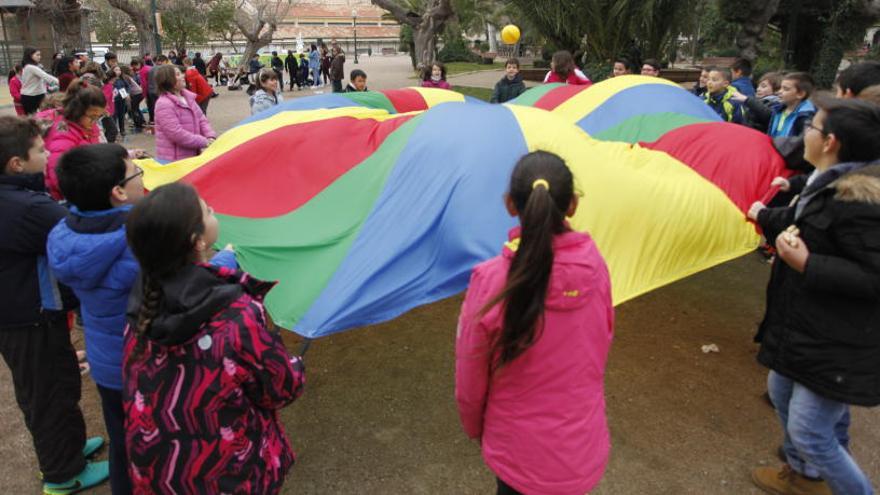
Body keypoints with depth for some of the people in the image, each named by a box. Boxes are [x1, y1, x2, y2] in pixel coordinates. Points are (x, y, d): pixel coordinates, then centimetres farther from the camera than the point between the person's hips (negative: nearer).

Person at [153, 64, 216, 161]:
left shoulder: (188, 97, 8)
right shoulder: (164, 104, -18)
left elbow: (201, 119, 11)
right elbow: (177, 134, -24)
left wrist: (210, 137, -8)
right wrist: (204, 142, -21)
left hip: (192, 155, 8)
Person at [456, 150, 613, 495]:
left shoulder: (491, 282, -25)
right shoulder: (595, 266, -14)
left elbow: (469, 382, -13)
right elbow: (602, 348, 1)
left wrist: (475, 428, 8)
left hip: (520, 454, -3)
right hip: (585, 451, 3)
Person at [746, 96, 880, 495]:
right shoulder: (830, 184, 2)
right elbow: (800, 223, 21)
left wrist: (805, 263, -29)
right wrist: (764, 216, 35)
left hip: (836, 348, -10)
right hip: (805, 328, 11)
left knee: (808, 430, -1)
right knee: (781, 391, 26)